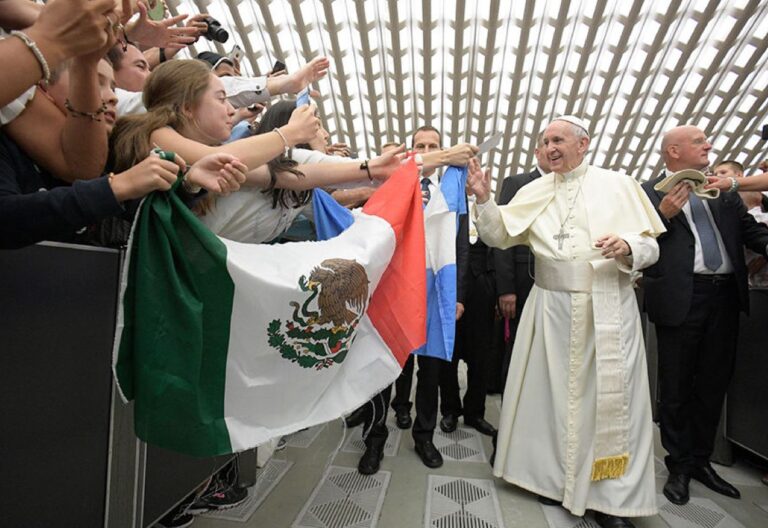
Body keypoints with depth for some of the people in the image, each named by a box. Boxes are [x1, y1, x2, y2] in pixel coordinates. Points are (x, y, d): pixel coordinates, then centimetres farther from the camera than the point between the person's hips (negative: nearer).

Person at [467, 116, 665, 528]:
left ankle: (610, 495, 19)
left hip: (608, 307, -1)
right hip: (551, 306, 2)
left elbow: (650, 247, 2)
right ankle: (555, 474, 28)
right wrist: (483, 199, -13)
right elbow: (498, 236, 2)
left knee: (610, 398, 4)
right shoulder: (535, 191, 8)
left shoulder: (618, 185, 4)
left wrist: (628, 248, -20)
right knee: (552, 391, 9)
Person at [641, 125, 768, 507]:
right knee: (676, 388, 6)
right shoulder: (649, 193, -2)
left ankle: (701, 460, 32)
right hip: (680, 299, -6)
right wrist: (663, 214, -20)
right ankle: (679, 465, 22)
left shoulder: (723, 190, 15)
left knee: (713, 386, 15)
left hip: (725, 296, 6)